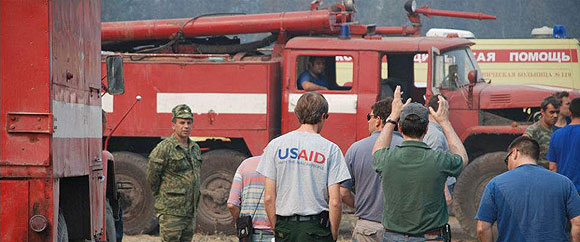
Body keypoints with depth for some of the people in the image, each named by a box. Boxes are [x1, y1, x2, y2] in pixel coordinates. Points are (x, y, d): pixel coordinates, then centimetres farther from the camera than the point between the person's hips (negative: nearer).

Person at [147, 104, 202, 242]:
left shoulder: (195, 149, 13)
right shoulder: (164, 148, -10)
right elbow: (152, 177, -6)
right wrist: (162, 197, 4)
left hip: (189, 212, 7)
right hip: (170, 212, -7)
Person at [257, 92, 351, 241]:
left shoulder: (275, 145, 3)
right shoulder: (330, 149, -3)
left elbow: (268, 198, 1)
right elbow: (335, 202, -7)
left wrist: (277, 229, 13)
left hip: (285, 229, 3)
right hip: (317, 228, -3)